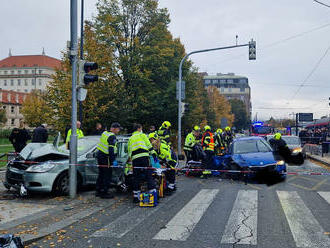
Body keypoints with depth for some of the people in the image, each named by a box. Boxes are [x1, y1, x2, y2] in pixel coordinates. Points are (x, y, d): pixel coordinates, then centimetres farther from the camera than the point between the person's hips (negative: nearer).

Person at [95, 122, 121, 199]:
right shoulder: (112, 137, -17)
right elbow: (111, 149, -22)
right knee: (107, 175, -2)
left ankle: (98, 191, 26)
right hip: (105, 157, -10)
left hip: (99, 154, 10)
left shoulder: (104, 133, 11)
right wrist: (113, 161, -20)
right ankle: (104, 193, 1)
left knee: (101, 174, 18)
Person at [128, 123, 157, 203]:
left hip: (134, 158, 4)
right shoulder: (142, 135, 14)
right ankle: (153, 193, -8)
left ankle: (136, 197, 6)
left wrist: (130, 159, 26)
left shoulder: (130, 138, 26)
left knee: (136, 178, 6)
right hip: (144, 156, -4)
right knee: (148, 175, -2)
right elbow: (149, 145, 4)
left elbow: (129, 150, 23)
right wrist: (154, 155, 4)